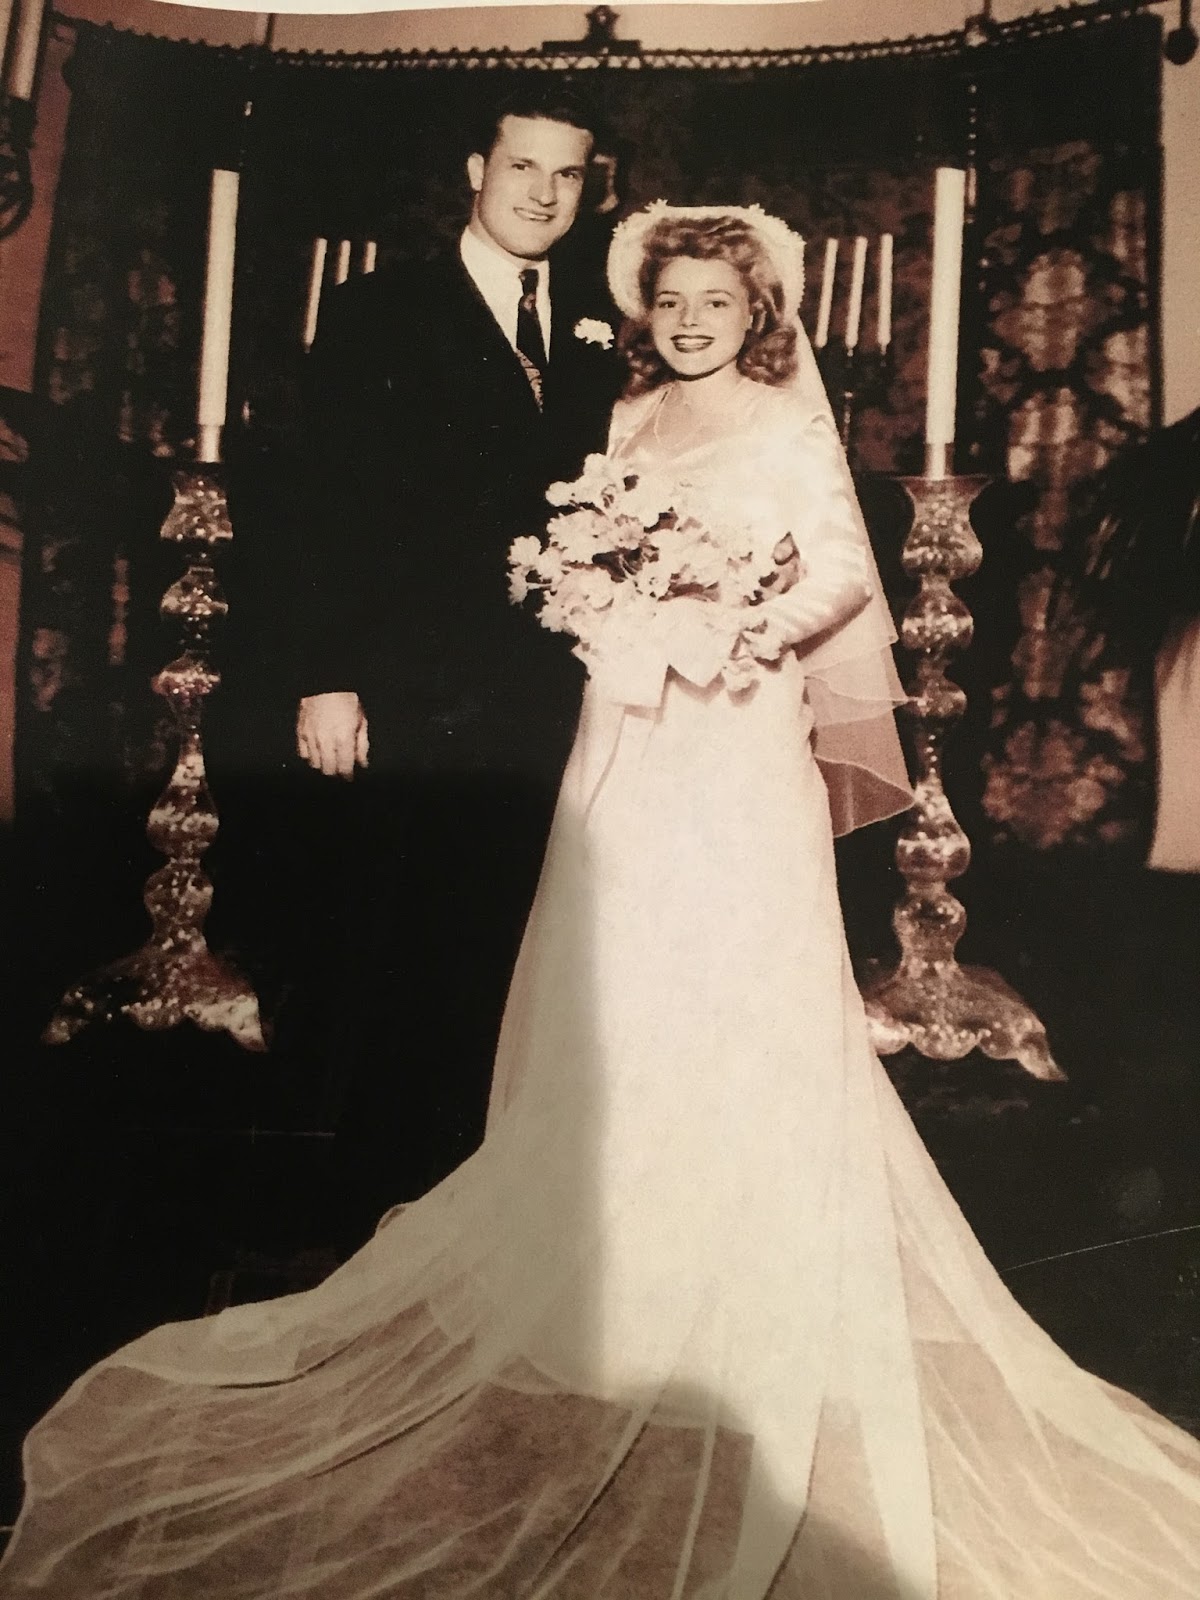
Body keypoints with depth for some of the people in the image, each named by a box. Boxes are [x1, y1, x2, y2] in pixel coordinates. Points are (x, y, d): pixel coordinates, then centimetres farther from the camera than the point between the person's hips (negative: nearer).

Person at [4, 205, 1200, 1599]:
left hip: (739, 731, -4)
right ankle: (631, 1241, 19)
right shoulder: (631, 416, 17)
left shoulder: (791, 420, 4)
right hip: (632, 726, 4)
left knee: (734, 980, -2)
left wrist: (735, 634, -15)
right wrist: (609, 614, -3)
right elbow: (589, 554, 18)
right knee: (622, 978, 5)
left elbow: (844, 573, -2)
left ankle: (747, 1251, 13)